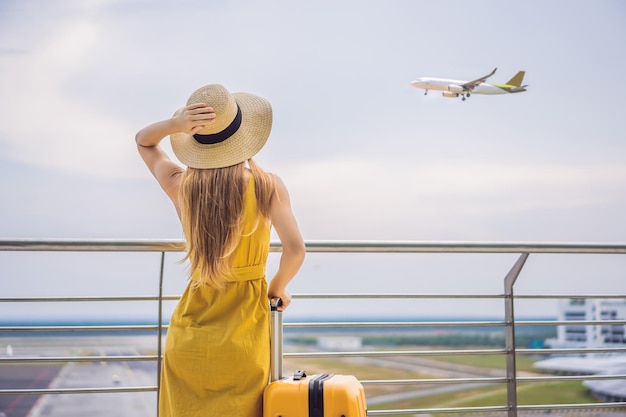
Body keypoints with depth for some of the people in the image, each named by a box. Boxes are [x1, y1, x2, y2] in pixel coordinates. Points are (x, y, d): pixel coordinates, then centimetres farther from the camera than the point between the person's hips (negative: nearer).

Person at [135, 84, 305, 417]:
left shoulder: (181, 185, -5)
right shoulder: (267, 186, -11)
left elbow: (142, 141, 12)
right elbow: (295, 249, -19)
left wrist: (176, 124, -8)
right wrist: (277, 289, 0)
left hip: (190, 330, 2)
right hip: (244, 331, -2)